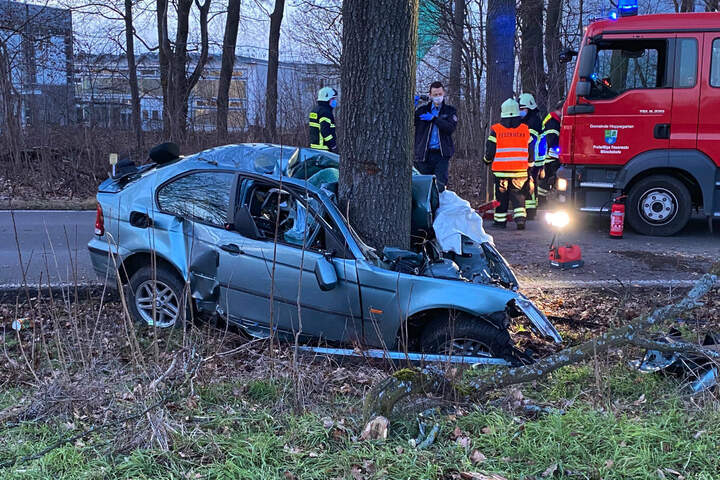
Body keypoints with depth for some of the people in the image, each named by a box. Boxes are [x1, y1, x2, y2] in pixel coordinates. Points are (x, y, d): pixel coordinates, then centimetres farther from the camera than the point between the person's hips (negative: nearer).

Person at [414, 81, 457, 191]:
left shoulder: (450, 111, 10)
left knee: (441, 185, -7)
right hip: (424, 154, 1)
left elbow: (451, 127, -8)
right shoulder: (423, 110, 11)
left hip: (442, 154, -1)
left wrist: (434, 119, -12)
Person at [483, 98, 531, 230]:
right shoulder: (525, 129, 3)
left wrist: (487, 160, 21)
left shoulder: (496, 130, -4)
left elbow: (490, 150, -1)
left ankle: (500, 220, 14)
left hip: (501, 170, -1)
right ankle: (520, 218, -8)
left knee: (501, 195, 9)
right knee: (518, 194, 7)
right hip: (520, 170, 1)